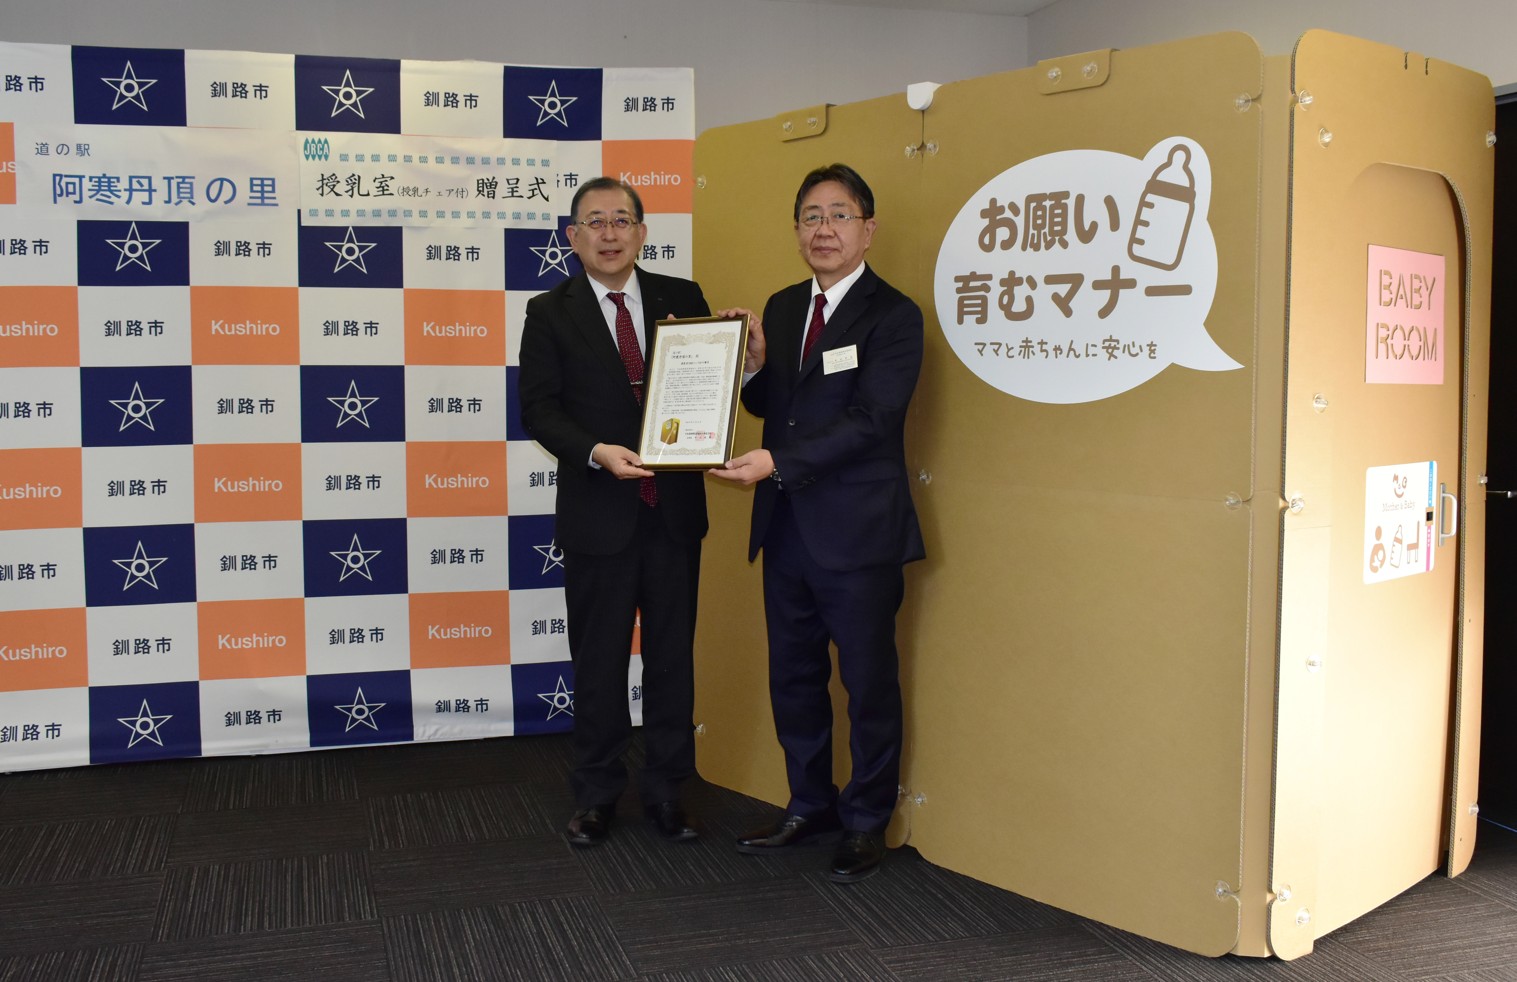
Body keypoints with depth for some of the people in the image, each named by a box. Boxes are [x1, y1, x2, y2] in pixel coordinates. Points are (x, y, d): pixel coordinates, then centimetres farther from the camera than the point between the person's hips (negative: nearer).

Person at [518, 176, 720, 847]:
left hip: (674, 508, 2)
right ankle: (597, 794, 24)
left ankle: (666, 790, 24)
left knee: (673, 655, 10)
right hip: (598, 511, -1)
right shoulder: (550, 312, 1)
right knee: (598, 660, 9)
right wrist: (597, 453, -20)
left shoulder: (682, 299, 6)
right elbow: (538, 408, -5)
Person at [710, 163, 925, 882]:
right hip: (786, 526, 7)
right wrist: (751, 367, -6)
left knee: (868, 682, 6)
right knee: (793, 677, 16)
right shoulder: (781, 308, 12)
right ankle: (810, 806, 33)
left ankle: (867, 822, 22)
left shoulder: (893, 315, -9)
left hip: (859, 531, -6)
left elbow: (869, 419, -19)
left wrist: (776, 463, -25)